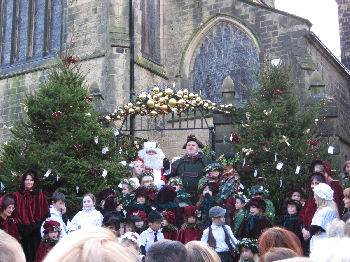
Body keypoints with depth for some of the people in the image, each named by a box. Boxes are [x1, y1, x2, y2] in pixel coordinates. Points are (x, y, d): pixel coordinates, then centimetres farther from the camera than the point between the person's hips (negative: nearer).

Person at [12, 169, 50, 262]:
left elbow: (45, 214, 5)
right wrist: (19, 225, -6)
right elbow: (14, 214, 3)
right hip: (22, 232, -1)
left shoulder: (40, 196, 7)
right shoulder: (17, 196, 5)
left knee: (36, 254, 0)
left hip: (36, 232, 1)